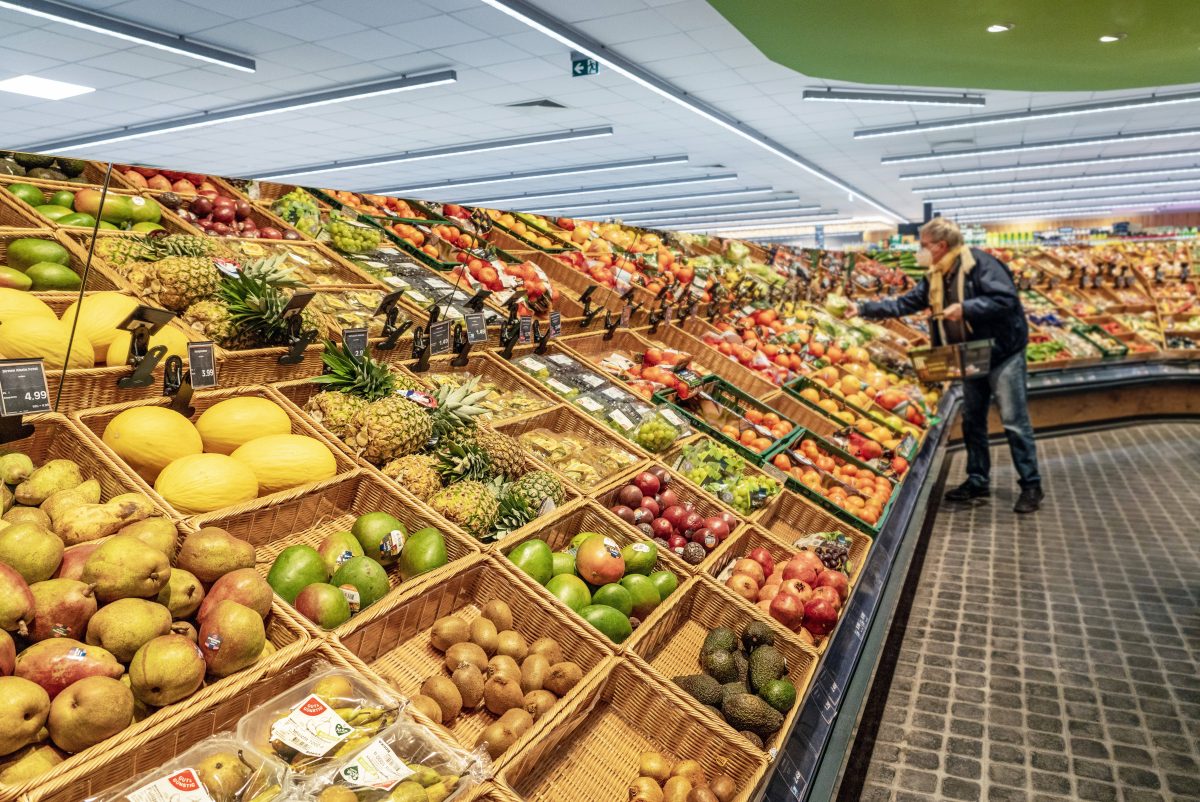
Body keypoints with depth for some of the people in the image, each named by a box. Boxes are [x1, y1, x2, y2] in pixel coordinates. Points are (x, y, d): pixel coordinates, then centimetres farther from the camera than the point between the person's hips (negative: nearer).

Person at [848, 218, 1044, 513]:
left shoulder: (979, 263, -17)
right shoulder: (935, 277, 7)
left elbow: (1007, 298, -25)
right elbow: (905, 303, 12)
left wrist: (965, 308, -27)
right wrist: (864, 309, 10)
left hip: (1002, 353, -8)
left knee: (1014, 421, -5)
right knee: (972, 421, 13)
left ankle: (1031, 486, 5)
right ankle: (978, 481, 24)